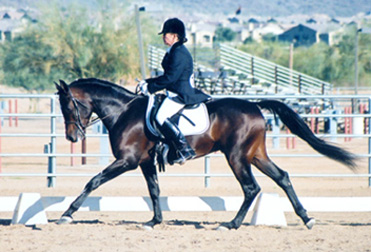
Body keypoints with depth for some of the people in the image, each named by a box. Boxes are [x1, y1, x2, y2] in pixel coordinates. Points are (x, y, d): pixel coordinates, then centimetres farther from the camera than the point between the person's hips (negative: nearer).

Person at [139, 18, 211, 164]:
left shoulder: (179, 53, -16)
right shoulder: (173, 51, 18)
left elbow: (170, 78, -21)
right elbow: (168, 76, 24)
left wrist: (150, 87, -15)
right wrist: (148, 82, 18)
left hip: (181, 94, -11)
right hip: (178, 93, 12)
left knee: (161, 117, -26)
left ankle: (185, 150, -26)